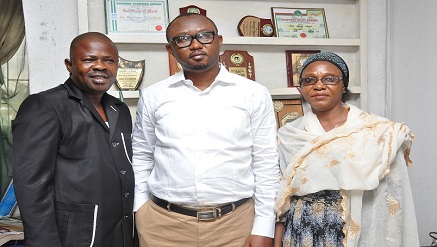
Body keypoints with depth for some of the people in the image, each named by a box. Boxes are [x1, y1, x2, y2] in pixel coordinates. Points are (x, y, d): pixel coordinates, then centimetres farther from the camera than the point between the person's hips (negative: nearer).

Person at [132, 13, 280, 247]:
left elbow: (266, 164, -1)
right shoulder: (153, 96, 1)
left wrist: (263, 228, -3)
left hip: (236, 221, 0)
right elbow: (141, 158, 9)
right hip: (163, 222, 1)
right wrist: (141, 211, 4)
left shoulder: (255, 94, -3)